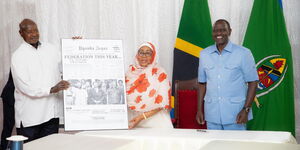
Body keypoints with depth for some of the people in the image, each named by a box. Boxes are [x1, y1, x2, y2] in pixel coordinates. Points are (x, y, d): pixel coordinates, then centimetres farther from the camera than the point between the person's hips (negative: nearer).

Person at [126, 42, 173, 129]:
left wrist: (143, 117, -14)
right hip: (132, 117, 2)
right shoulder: (131, 72, 9)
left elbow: (161, 103, -6)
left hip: (153, 117, -2)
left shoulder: (160, 74, -2)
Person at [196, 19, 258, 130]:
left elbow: (252, 82, -2)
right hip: (212, 114, 3)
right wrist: (199, 109, 9)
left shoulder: (243, 53, -3)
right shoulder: (204, 54, 8)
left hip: (235, 115, -3)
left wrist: (246, 109, -10)